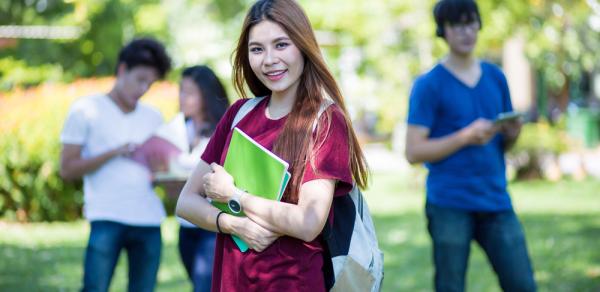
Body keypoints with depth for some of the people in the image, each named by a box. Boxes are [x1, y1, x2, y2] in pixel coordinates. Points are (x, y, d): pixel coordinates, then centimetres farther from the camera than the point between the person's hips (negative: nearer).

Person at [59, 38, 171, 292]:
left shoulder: (154, 118, 18)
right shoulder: (86, 110, 5)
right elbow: (67, 169, 0)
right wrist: (114, 153, -11)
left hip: (149, 222, 4)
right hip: (107, 220, -4)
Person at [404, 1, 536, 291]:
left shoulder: (495, 77, 12)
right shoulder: (429, 85, -3)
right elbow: (414, 152, -8)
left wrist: (512, 133, -4)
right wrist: (467, 137, -17)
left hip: (496, 201, 4)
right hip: (449, 205, -4)